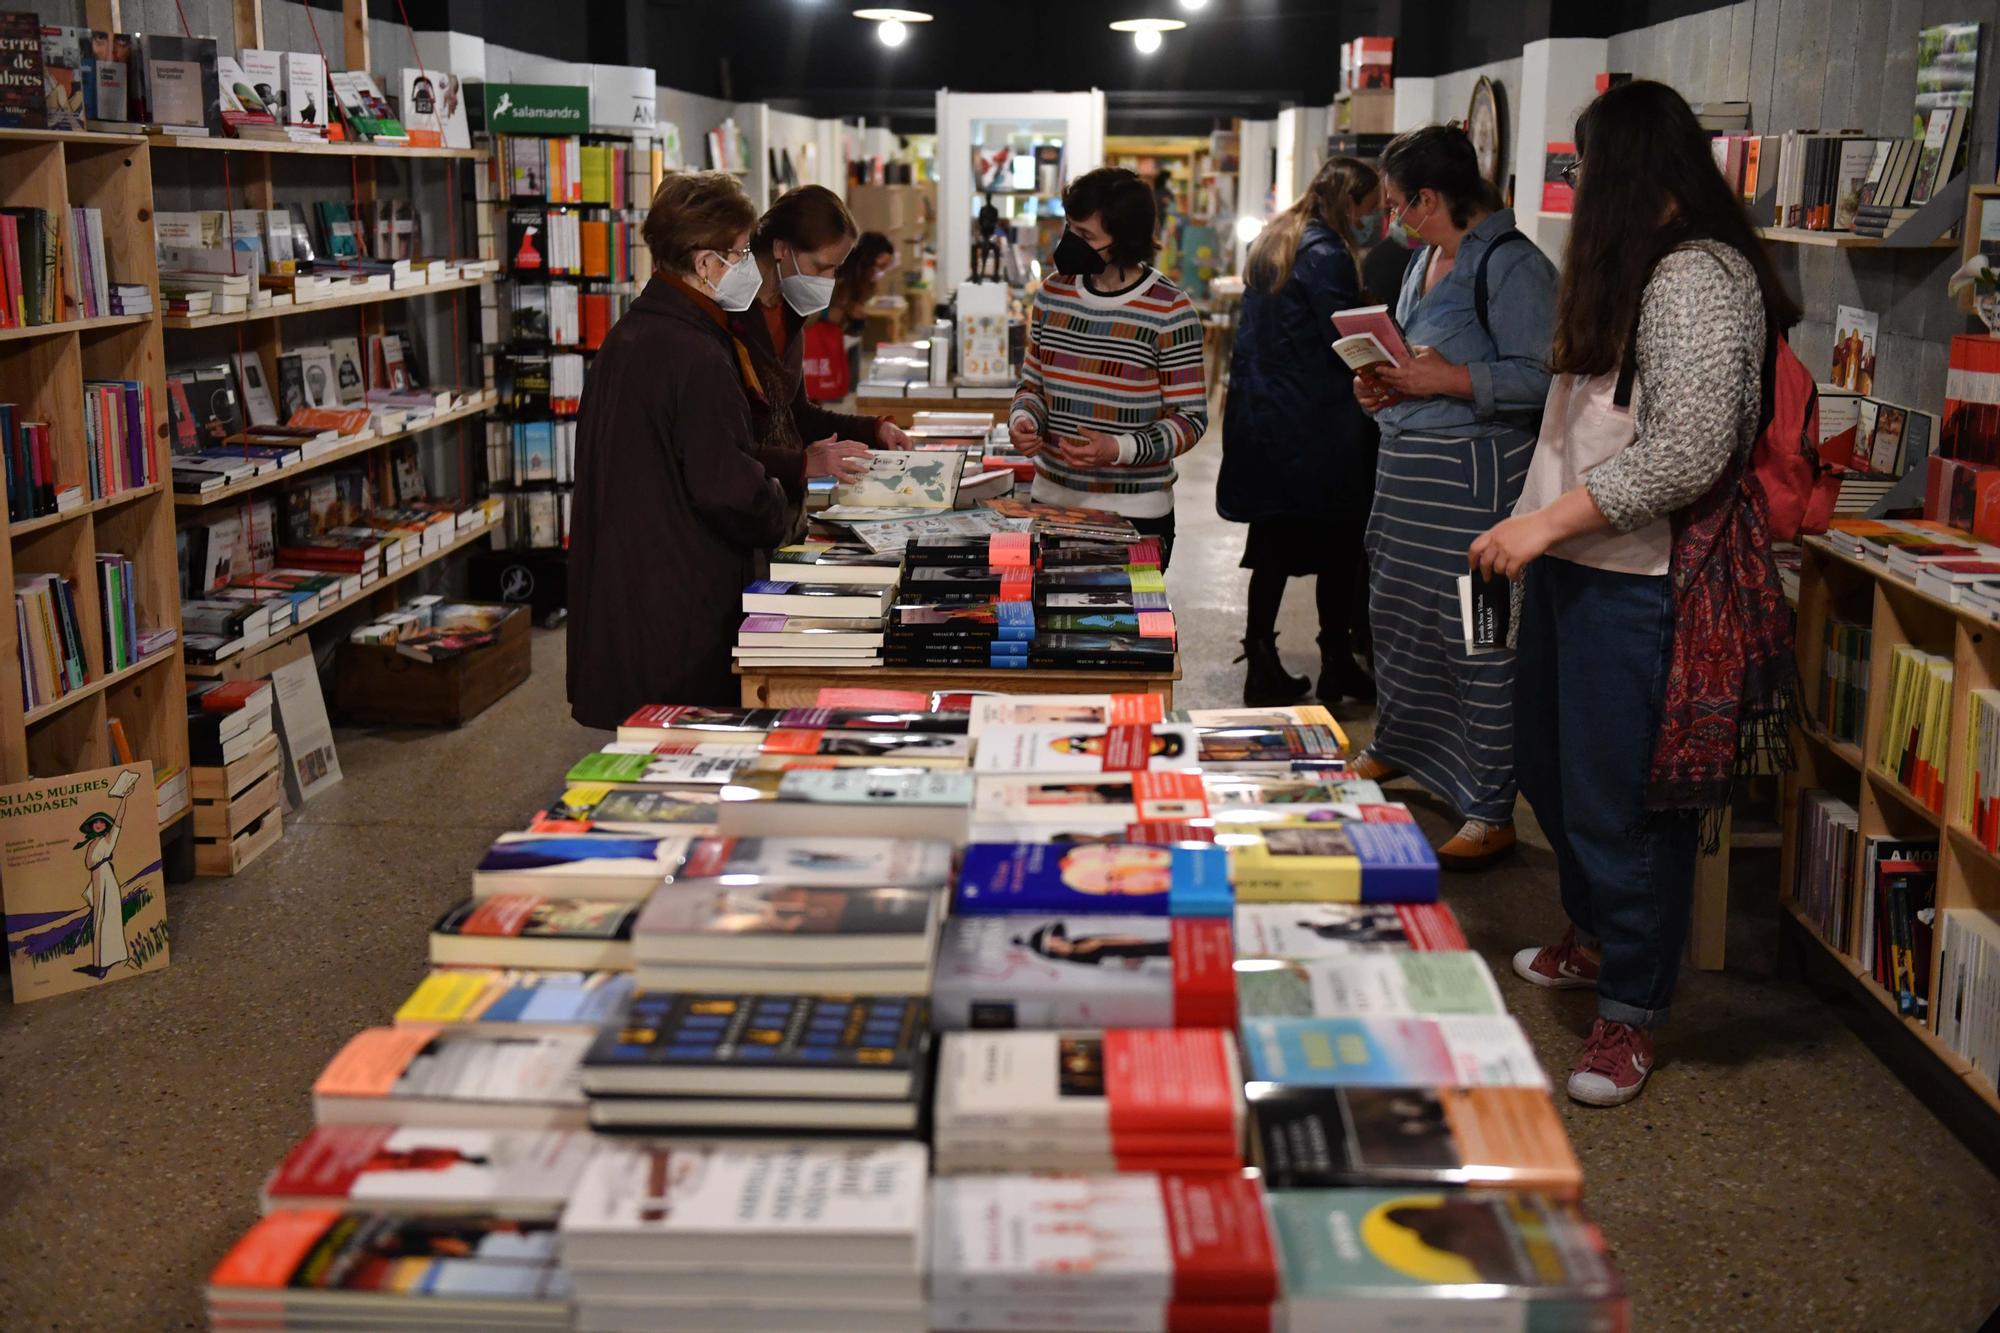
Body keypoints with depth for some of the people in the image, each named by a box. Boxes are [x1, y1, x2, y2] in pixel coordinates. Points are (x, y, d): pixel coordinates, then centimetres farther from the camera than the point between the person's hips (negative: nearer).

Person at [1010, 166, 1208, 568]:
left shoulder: (1169, 312, -10)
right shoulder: (1054, 291, 4)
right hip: (1052, 501, 4)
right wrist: (1022, 420, -8)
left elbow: (1190, 417, -8)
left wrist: (1119, 449, -22)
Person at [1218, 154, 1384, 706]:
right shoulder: (1325, 255, -14)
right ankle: (1337, 669, 11)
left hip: (1261, 422, 8)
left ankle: (1262, 666, 13)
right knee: (1337, 547, 3)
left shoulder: (1272, 243, 14)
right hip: (1315, 428, -8)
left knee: (1274, 545, 11)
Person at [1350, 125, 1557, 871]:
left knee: (1478, 640, -6)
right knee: (1394, 614, 21)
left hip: (1473, 475, -10)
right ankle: (1391, 748, 42)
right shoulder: (1426, 258, 15)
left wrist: (1450, 380, -24)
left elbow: (1542, 377, -20)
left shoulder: (1512, 264, -14)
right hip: (1408, 467, 10)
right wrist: (1385, 385, 7)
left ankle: (1492, 813, 2)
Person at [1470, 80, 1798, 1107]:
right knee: (1549, 765, 21)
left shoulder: (1697, 280, -17)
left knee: (1621, 802, -1)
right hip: (1575, 566, 10)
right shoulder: (1636, 272, 15)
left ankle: (1629, 1014, 15)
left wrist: (1548, 520, -21)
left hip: (1639, 583, -10)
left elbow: (1687, 455, -24)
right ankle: (1593, 936, 43)